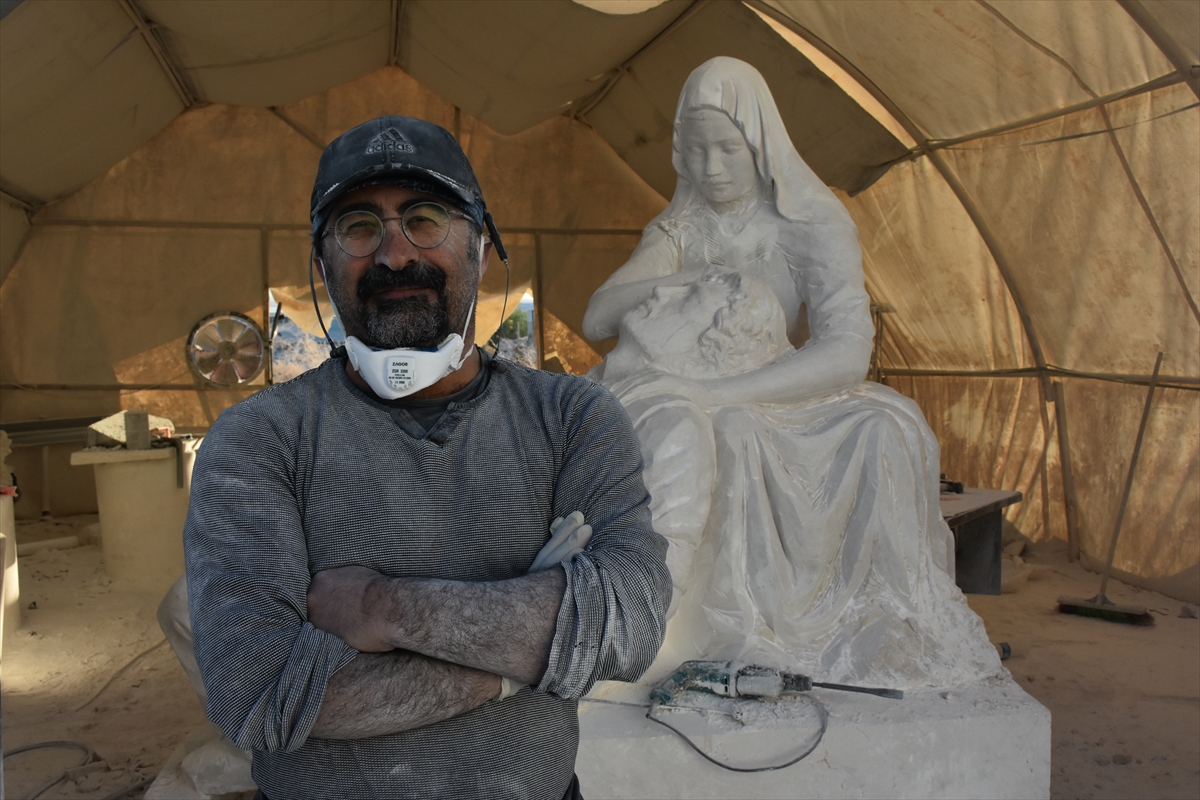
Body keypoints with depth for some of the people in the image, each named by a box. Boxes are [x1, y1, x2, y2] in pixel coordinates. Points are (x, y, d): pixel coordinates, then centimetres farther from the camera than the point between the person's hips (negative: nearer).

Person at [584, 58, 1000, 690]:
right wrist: (684, 281, -19)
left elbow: (848, 352, -21)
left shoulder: (813, 225, -5)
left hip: (780, 402, 0)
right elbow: (595, 319, -3)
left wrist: (711, 391, -28)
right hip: (683, 406, 1)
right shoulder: (677, 230, 7)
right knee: (679, 437, -37)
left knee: (888, 427, -31)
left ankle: (891, 630, -19)